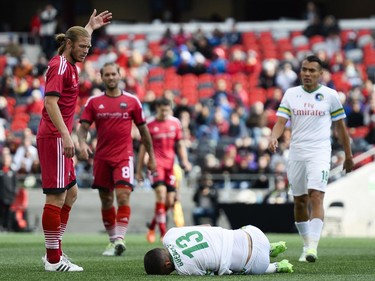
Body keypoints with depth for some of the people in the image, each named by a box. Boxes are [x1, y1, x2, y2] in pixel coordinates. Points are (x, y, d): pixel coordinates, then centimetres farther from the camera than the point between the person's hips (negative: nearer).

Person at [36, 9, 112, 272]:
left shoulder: (69, 64, 15)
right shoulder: (60, 66, -13)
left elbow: (78, 38, 41)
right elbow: (51, 102, -24)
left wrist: (91, 27, 51)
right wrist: (66, 136, -31)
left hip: (58, 139, 11)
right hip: (54, 138, -11)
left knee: (71, 192, 16)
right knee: (57, 197, -9)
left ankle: (54, 250, 20)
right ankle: (54, 259, -8)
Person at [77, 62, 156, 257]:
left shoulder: (132, 101, 4)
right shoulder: (94, 102, 6)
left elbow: (143, 129, 10)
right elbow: (83, 126, 1)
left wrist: (151, 156, 12)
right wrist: (82, 143, -20)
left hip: (124, 156, -2)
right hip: (101, 158, 2)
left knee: (123, 196, -18)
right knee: (106, 200, 7)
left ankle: (120, 239, -24)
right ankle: (112, 240, 19)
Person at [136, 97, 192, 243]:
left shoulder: (175, 123, 8)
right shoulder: (149, 124, -2)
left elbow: (180, 144, 15)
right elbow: (143, 147, 3)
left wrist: (185, 161, 0)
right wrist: (139, 170, 3)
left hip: (170, 164, 4)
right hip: (156, 163, -4)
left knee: (170, 202, 2)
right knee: (161, 192, -23)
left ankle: (152, 226, 26)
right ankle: (163, 232, -19)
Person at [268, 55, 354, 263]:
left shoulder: (330, 95, 2)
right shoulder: (290, 94, 7)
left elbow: (340, 126, 10)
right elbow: (281, 121, -1)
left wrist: (348, 156, 13)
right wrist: (273, 137, -22)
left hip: (319, 153, -3)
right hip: (296, 153, 3)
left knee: (316, 197, -18)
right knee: (300, 201, 8)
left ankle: (313, 246, -24)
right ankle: (306, 244, 22)